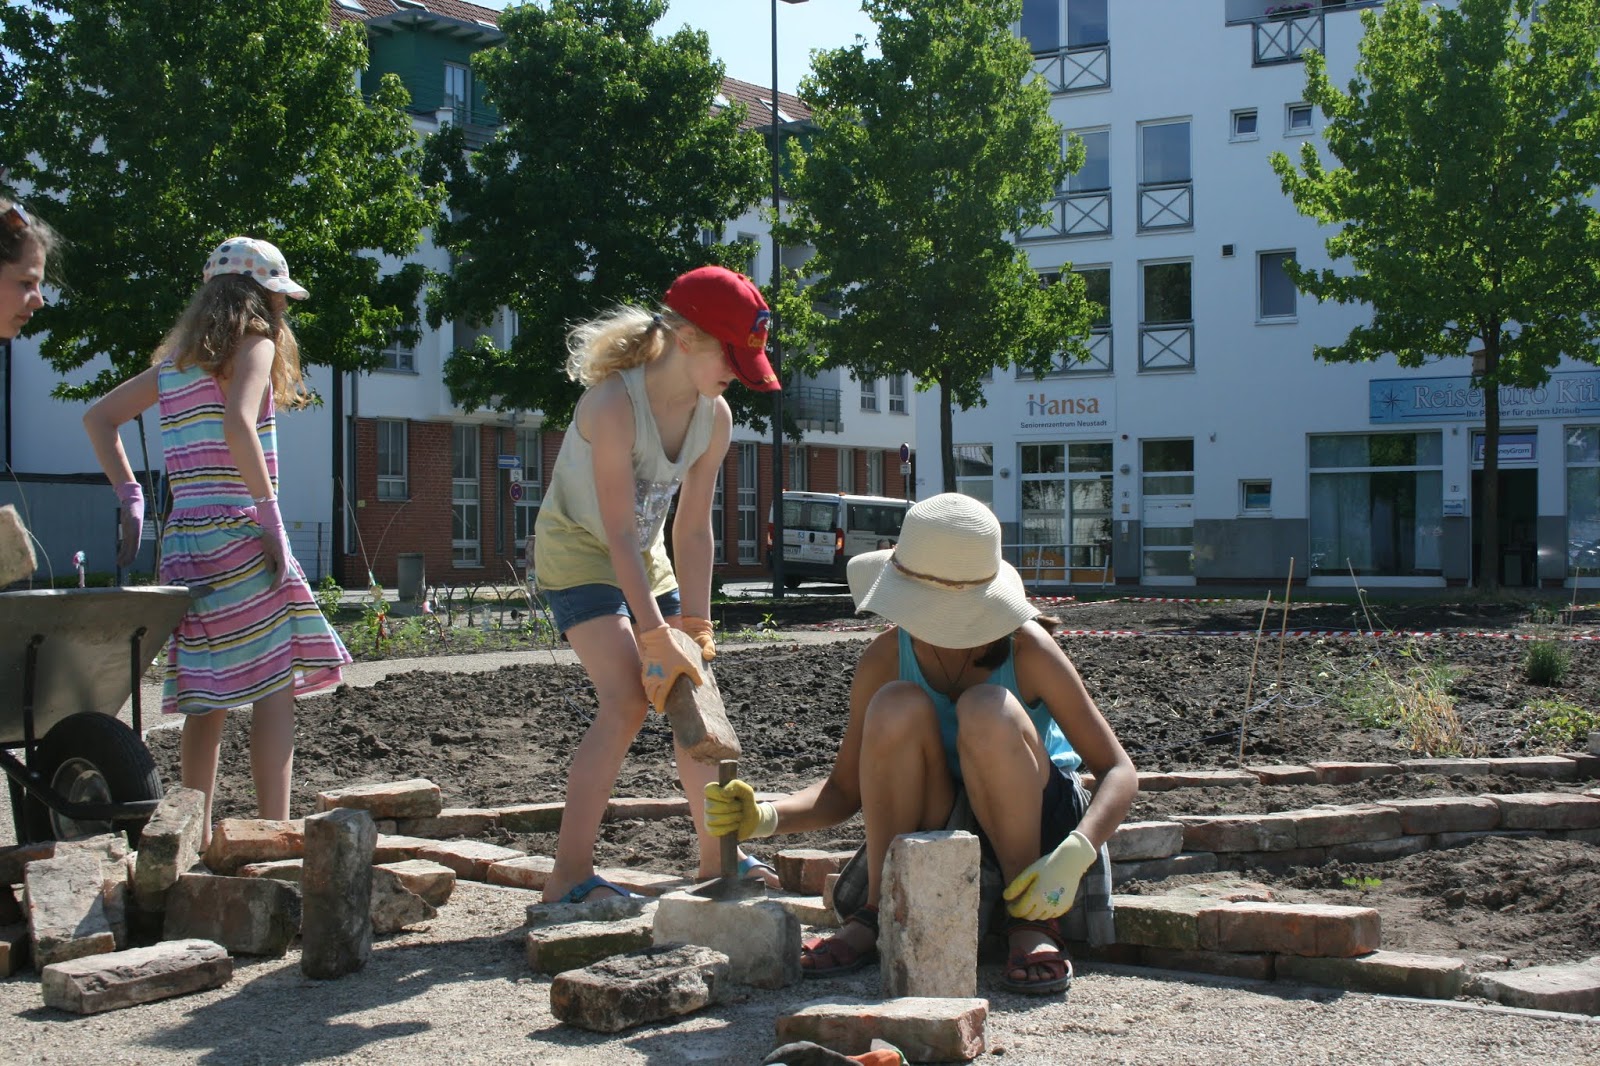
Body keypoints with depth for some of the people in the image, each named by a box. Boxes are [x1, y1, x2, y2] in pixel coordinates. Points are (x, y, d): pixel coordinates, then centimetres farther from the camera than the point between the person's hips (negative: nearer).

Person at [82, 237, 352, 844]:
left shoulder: (177, 358, 18)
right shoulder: (255, 345, -4)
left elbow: (98, 418, 20)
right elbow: (238, 426, -22)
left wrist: (129, 497, 14)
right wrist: (271, 515, -18)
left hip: (184, 541, 8)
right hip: (238, 533, -7)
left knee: (207, 698, 11)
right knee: (273, 686, -5)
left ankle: (197, 838, 13)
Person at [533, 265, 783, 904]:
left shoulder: (714, 416, -9)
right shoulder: (614, 403, -30)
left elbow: (693, 531, -6)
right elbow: (620, 533, -31)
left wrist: (694, 627, -10)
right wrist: (657, 636, -32)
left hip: (644, 559, 7)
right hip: (577, 552, -7)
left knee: (693, 690, 7)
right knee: (628, 699, -21)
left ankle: (716, 855, 22)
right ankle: (569, 874, -16)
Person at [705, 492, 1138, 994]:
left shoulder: (1025, 649, -20)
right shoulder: (886, 658, -13)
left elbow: (1119, 771, -18)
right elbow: (845, 790, -6)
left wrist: (1071, 857, -36)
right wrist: (765, 817, -25)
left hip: (1037, 821, -2)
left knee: (987, 710, -33)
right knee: (897, 706, -27)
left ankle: (1031, 922, -18)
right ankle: (876, 915, -15)